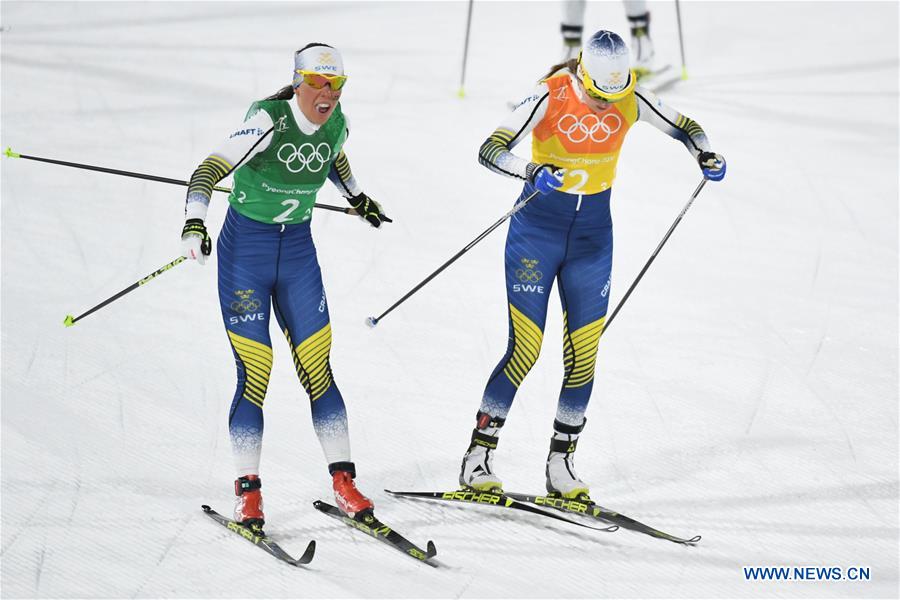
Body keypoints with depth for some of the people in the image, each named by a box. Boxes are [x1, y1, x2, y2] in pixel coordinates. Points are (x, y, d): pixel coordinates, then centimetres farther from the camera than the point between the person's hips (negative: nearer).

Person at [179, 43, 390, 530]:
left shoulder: (336, 125, -3)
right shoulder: (268, 122, -20)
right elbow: (210, 170, -28)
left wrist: (357, 197, 34)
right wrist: (194, 224, -42)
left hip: (297, 251, 4)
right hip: (245, 249, -4)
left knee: (317, 370, -1)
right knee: (254, 373, -8)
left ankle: (344, 484, 3)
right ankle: (248, 493, 0)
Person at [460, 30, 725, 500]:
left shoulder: (631, 100, -8)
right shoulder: (550, 97, -19)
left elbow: (684, 127, 7)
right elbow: (490, 150, -25)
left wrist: (704, 154, -15)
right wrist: (533, 171, -44)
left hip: (592, 236, 4)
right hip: (538, 229, -4)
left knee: (582, 356, 1)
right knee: (524, 352, -8)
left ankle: (561, 465, 14)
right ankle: (478, 457, 5)